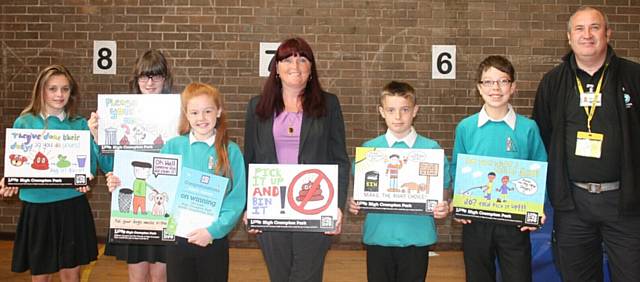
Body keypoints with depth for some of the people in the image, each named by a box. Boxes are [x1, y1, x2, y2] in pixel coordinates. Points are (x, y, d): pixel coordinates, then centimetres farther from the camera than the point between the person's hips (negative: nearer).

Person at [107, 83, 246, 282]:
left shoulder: (231, 151, -4)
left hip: (214, 240, -1)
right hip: (178, 238, 1)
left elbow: (236, 200, -7)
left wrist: (214, 230, -17)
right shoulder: (173, 147, 0)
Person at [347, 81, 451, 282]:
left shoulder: (432, 149, 0)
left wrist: (443, 208, -17)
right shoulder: (369, 149, 2)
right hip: (378, 235, 1)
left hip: (416, 237, 0)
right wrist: (354, 204, -13)